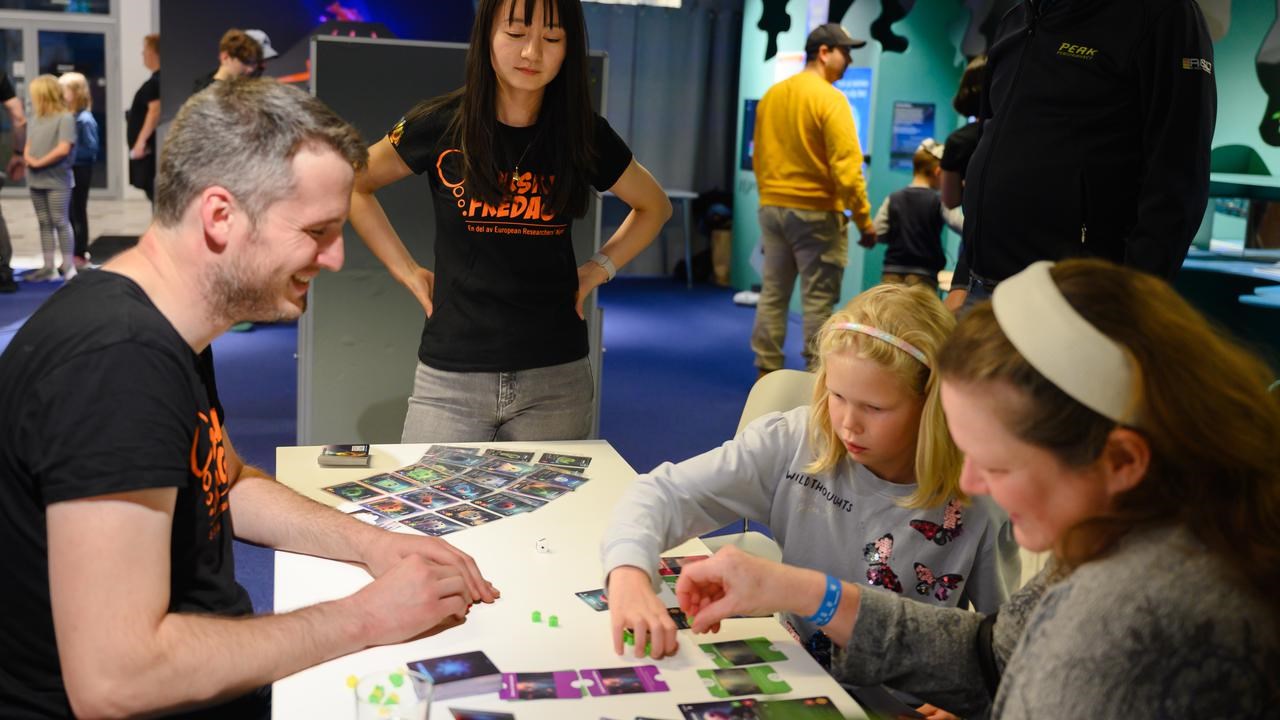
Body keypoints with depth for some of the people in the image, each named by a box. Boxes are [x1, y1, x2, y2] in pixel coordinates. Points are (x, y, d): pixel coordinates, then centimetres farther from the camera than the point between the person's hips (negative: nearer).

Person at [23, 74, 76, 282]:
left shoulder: (65, 118, -9)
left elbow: (64, 148, -19)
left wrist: (40, 162, -14)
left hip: (56, 180, -7)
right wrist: (29, 159, -7)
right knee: (44, 223, 9)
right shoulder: (36, 119, 14)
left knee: (60, 222, -4)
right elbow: (28, 148, 15)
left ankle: (68, 266, 3)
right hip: (36, 180, 7)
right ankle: (49, 266, 14)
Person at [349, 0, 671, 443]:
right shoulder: (441, 125, -3)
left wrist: (599, 269, 6)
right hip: (451, 375, -1)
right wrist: (406, 271, 4)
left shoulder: (584, 135, 1)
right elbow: (351, 186, 11)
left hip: (557, 375, 1)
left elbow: (654, 206, 18)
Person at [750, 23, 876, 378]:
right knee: (818, 300, -1)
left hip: (772, 208, 7)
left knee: (772, 293, 12)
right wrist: (865, 220, -12)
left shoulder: (771, 95, 8)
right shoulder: (830, 98, -12)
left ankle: (767, 371, 16)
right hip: (816, 212, -7)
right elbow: (846, 168, -17)